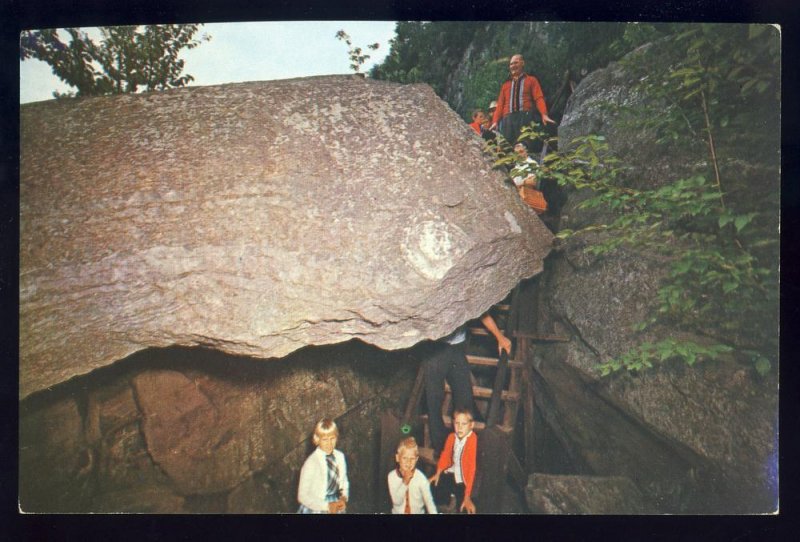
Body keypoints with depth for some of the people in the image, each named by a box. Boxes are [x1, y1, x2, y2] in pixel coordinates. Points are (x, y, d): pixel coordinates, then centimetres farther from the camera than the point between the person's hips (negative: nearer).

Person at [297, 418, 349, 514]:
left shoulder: (340, 457, -5)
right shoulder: (311, 463, -18)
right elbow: (302, 496, -14)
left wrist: (344, 498, -9)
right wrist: (327, 506, -20)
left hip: (335, 508, 5)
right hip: (315, 509, -4)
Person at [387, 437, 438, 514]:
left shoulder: (421, 478, -11)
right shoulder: (392, 476, -7)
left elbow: (429, 502, -10)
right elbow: (396, 501, -10)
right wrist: (405, 482, -19)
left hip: (418, 512, 0)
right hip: (398, 512, 0)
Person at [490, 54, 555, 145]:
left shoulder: (531, 80, 16)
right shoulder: (506, 84, 25)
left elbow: (539, 98, 3)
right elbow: (500, 104, 17)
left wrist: (544, 115, -14)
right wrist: (495, 121, 2)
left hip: (525, 116, -3)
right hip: (508, 118, 3)